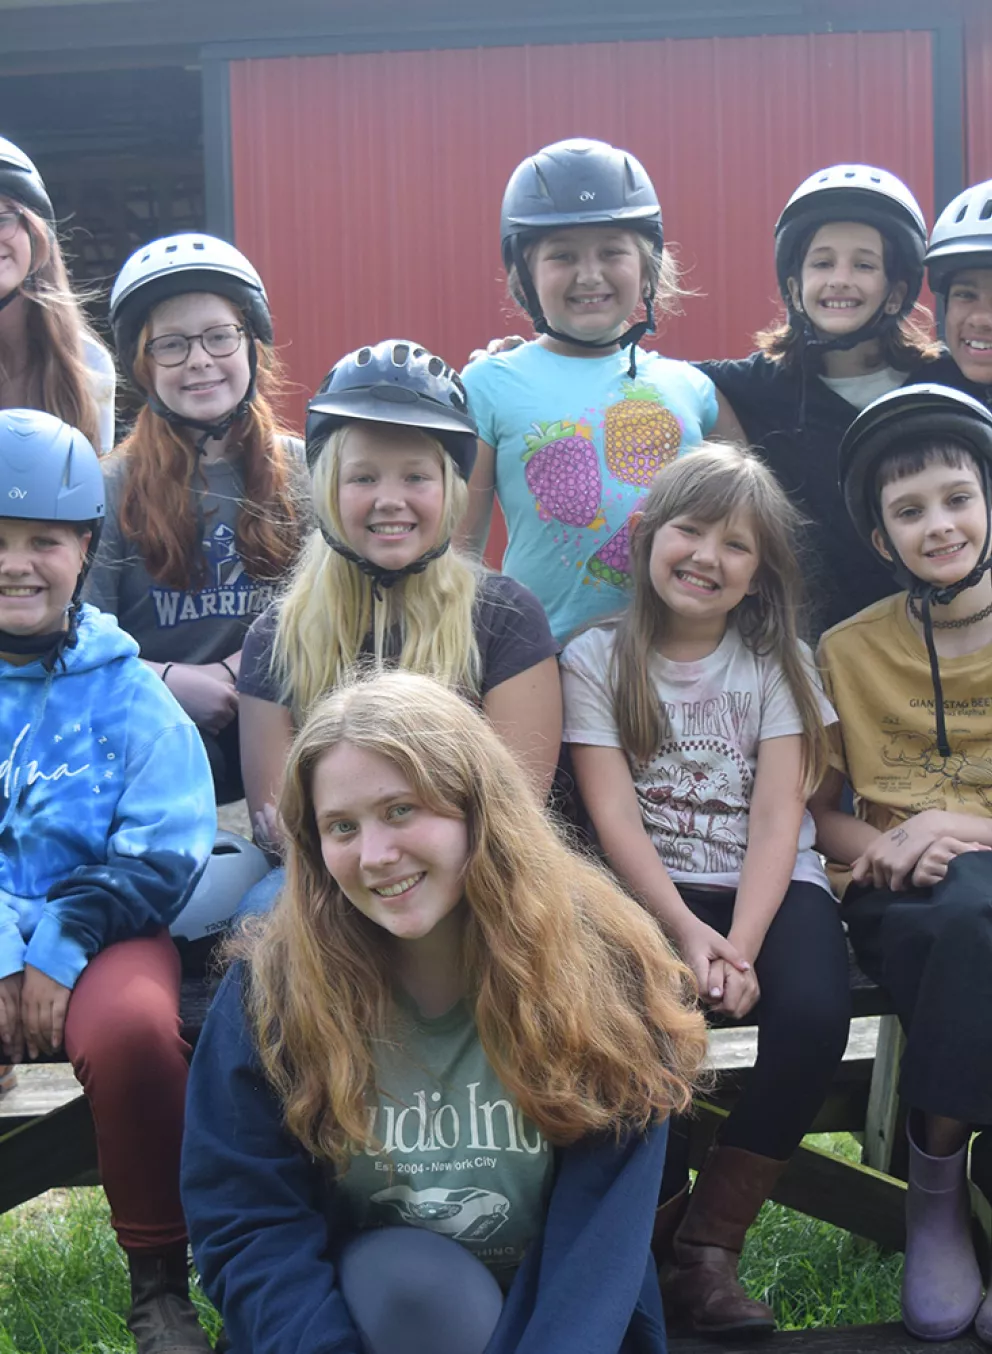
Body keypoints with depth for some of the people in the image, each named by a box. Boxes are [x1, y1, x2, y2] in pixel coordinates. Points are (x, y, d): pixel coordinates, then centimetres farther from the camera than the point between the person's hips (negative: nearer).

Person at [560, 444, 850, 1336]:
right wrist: (686, 931, -20)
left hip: (770, 886, 2)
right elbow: (613, 816, -5)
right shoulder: (596, 660, 4)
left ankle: (709, 1242, -12)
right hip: (651, 891, -1)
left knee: (814, 1015, -30)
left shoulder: (778, 662, 8)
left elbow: (777, 818, -3)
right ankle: (666, 1225, -7)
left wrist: (741, 944, -18)